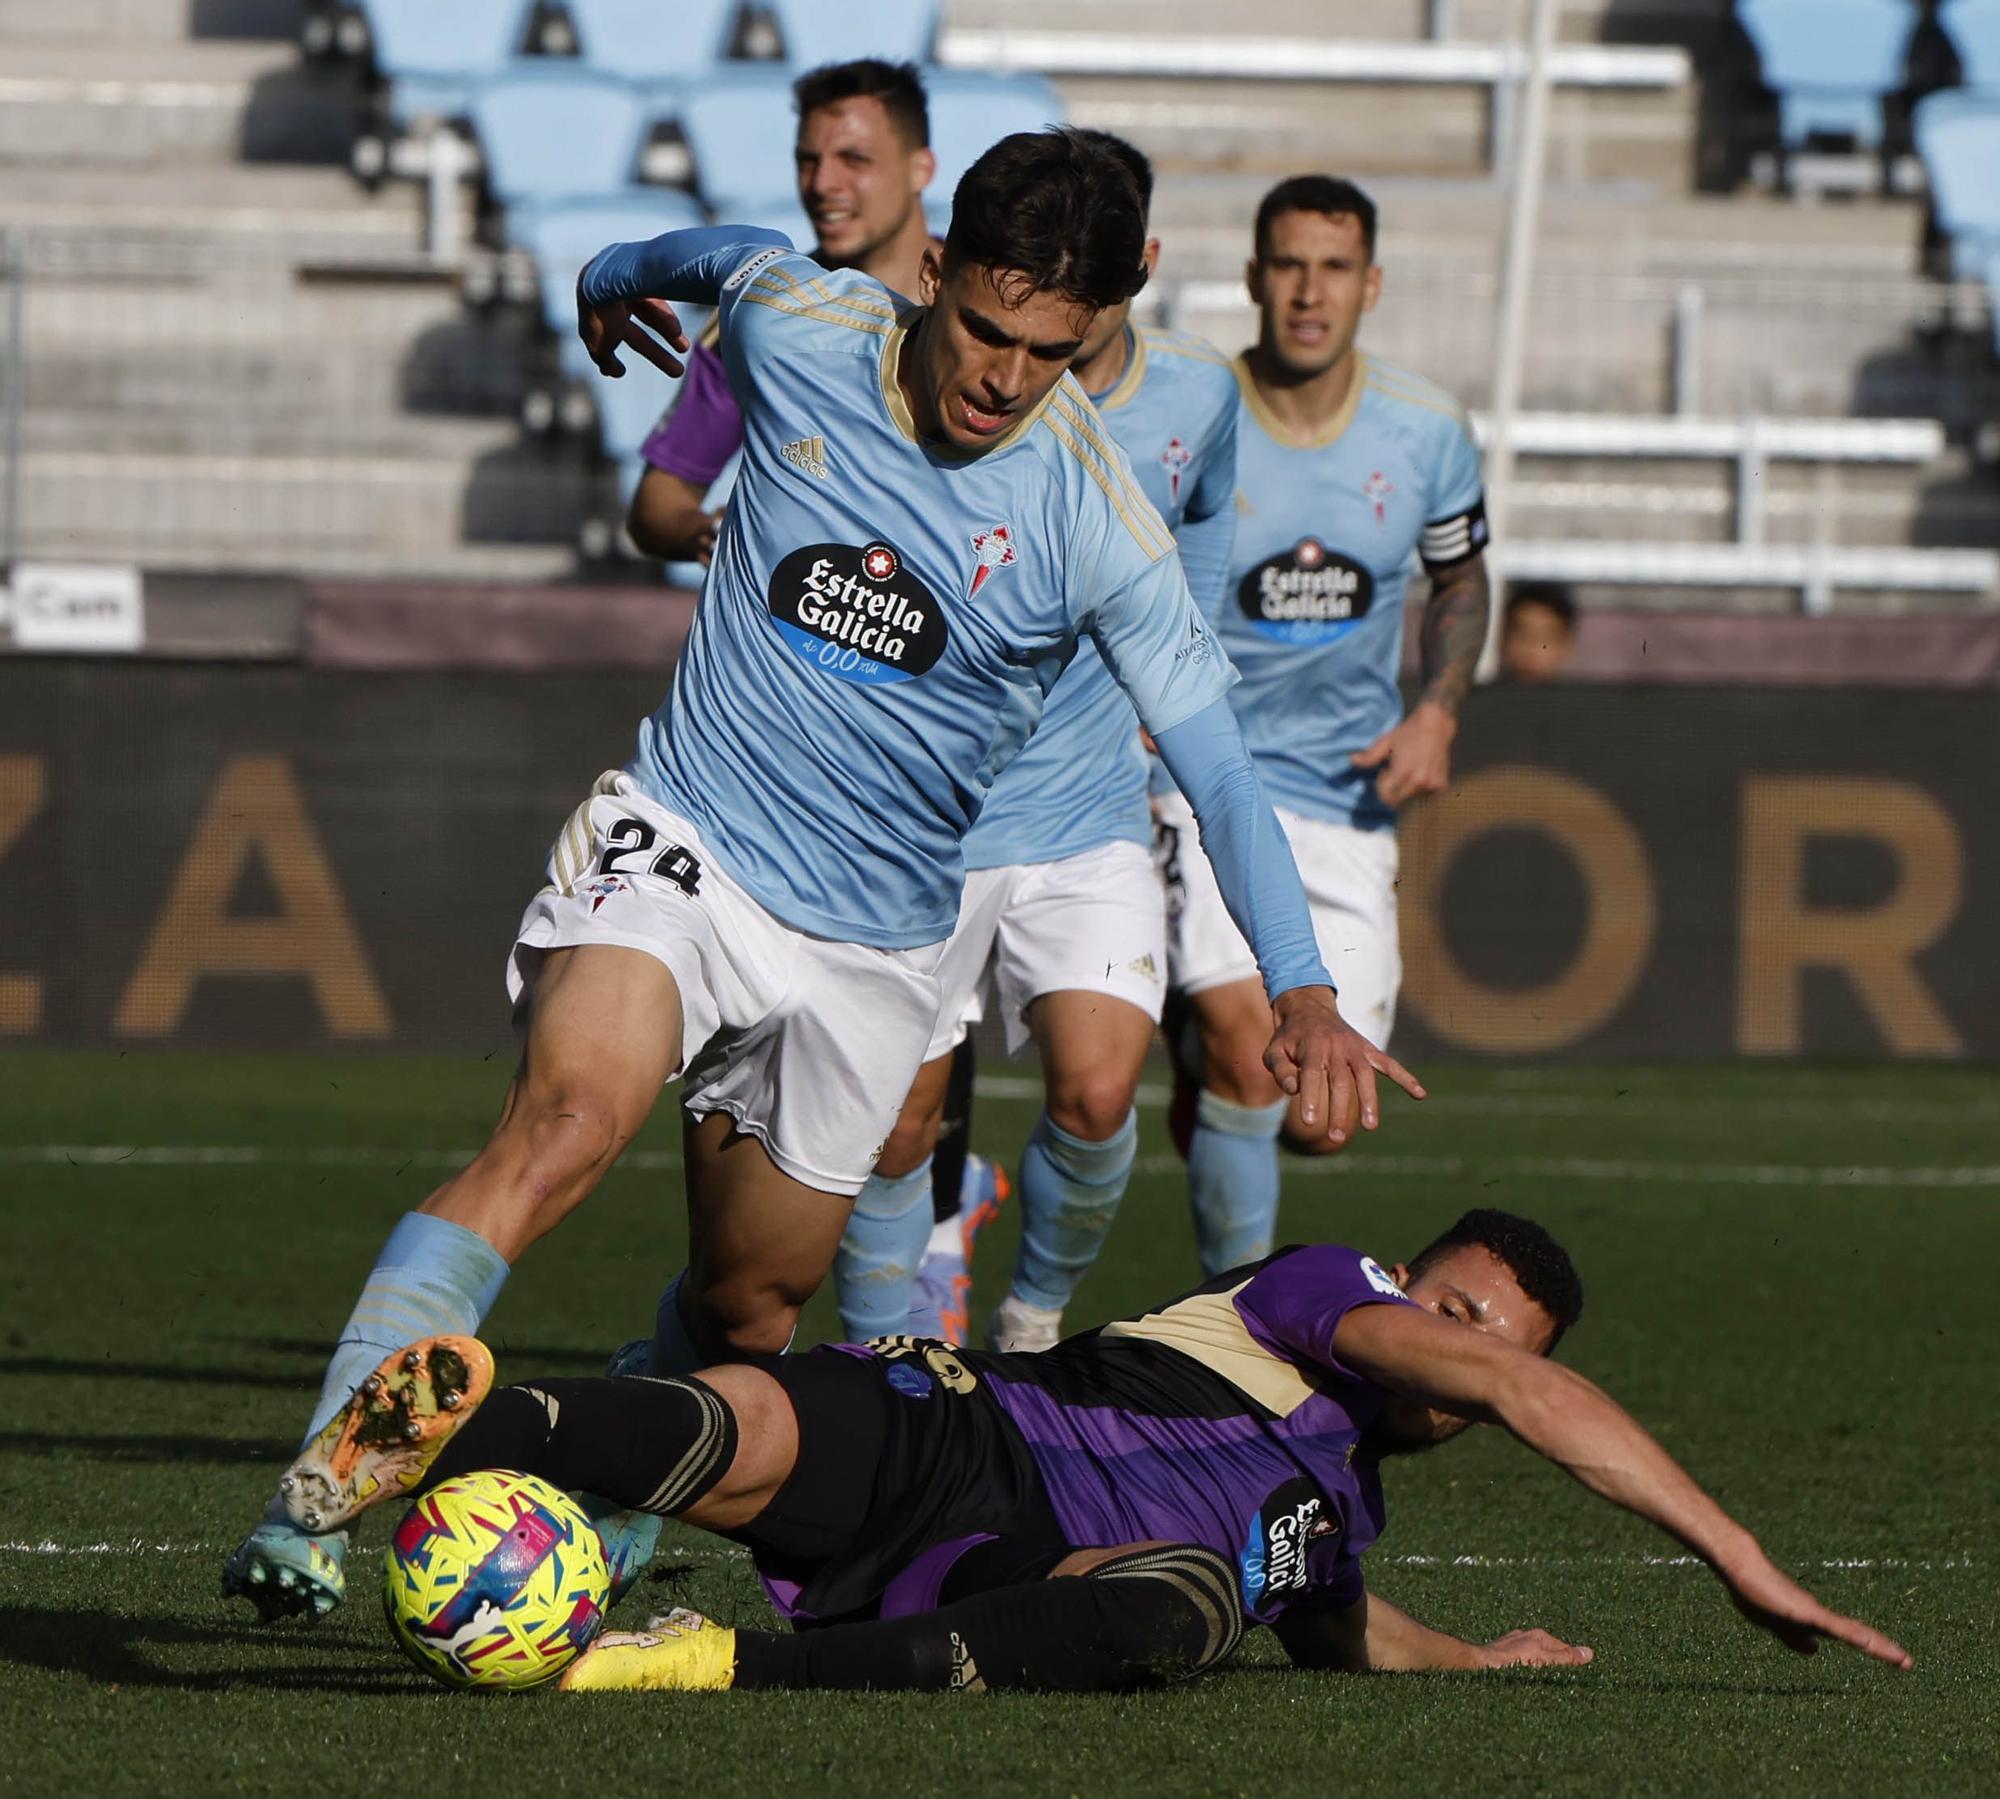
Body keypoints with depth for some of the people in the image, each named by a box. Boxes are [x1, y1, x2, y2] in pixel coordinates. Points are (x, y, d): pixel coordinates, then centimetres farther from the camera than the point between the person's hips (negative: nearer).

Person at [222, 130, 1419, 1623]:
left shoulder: (1095, 520, -12)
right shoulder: (797, 325, -8)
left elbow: (1217, 765, -11)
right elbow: (725, 254, 17)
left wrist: (1303, 989, -25)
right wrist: (617, 278, 40)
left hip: (871, 945, 2)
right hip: (681, 835, -2)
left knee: (744, 1314, 9)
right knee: (566, 1127, -29)